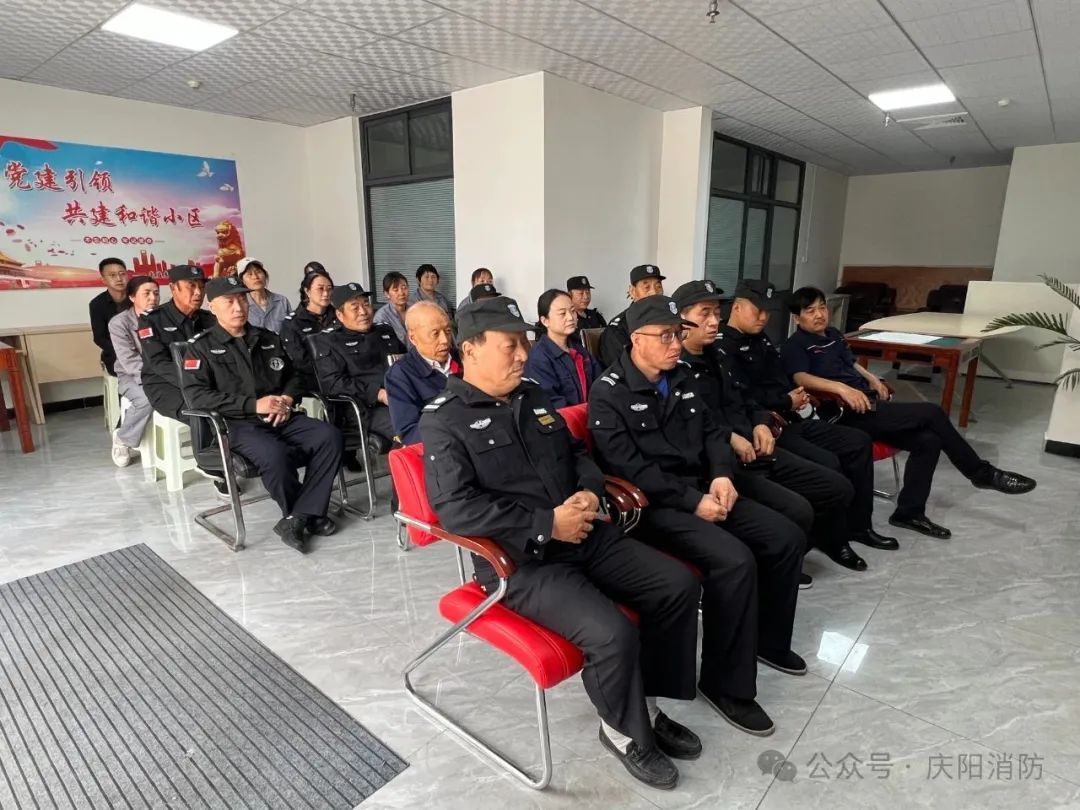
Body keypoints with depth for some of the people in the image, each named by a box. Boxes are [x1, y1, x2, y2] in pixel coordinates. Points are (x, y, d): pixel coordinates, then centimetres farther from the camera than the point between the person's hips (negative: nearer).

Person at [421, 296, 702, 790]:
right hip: (521, 561, -7)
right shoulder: (444, 420, -10)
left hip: (584, 537, 8)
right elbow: (456, 507, -21)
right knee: (613, 634, -24)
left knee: (678, 585, 0)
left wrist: (590, 491, -3)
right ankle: (626, 731, 9)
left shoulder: (533, 397, 12)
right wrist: (547, 524, -20)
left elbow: (577, 454, 21)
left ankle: (647, 701, 20)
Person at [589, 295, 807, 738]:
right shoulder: (608, 394, -13)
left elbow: (711, 431, 15)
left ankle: (768, 639, 26)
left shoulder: (681, 377, 10)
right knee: (734, 560, -26)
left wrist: (722, 476, -5)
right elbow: (629, 469, -19)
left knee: (787, 537, 3)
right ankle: (726, 683, -6)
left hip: (703, 490, 8)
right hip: (653, 505, -8)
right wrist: (693, 501, -20)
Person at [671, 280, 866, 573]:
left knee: (839, 488, 12)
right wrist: (727, 437, -23)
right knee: (797, 511, -23)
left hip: (756, 450, 10)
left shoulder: (716, 355, 16)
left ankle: (830, 541, 43)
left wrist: (761, 423, 8)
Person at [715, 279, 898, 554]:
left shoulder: (760, 340, 19)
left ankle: (858, 525, 16)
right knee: (828, 464, -25)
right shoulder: (723, 347, -14)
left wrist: (799, 394, 3)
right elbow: (743, 398, -24)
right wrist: (787, 402, -9)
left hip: (792, 419, 11)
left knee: (859, 442, 7)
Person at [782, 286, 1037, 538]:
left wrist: (872, 379, 11)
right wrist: (841, 388, -38)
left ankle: (909, 512, 1)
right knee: (931, 413, -15)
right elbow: (801, 378, -25)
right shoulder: (795, 346, -7)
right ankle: (983, 473, 5)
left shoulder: (834, 335, 20)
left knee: (928, 440, -11)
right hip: (847, 415, -8)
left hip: (868, 406, 9)